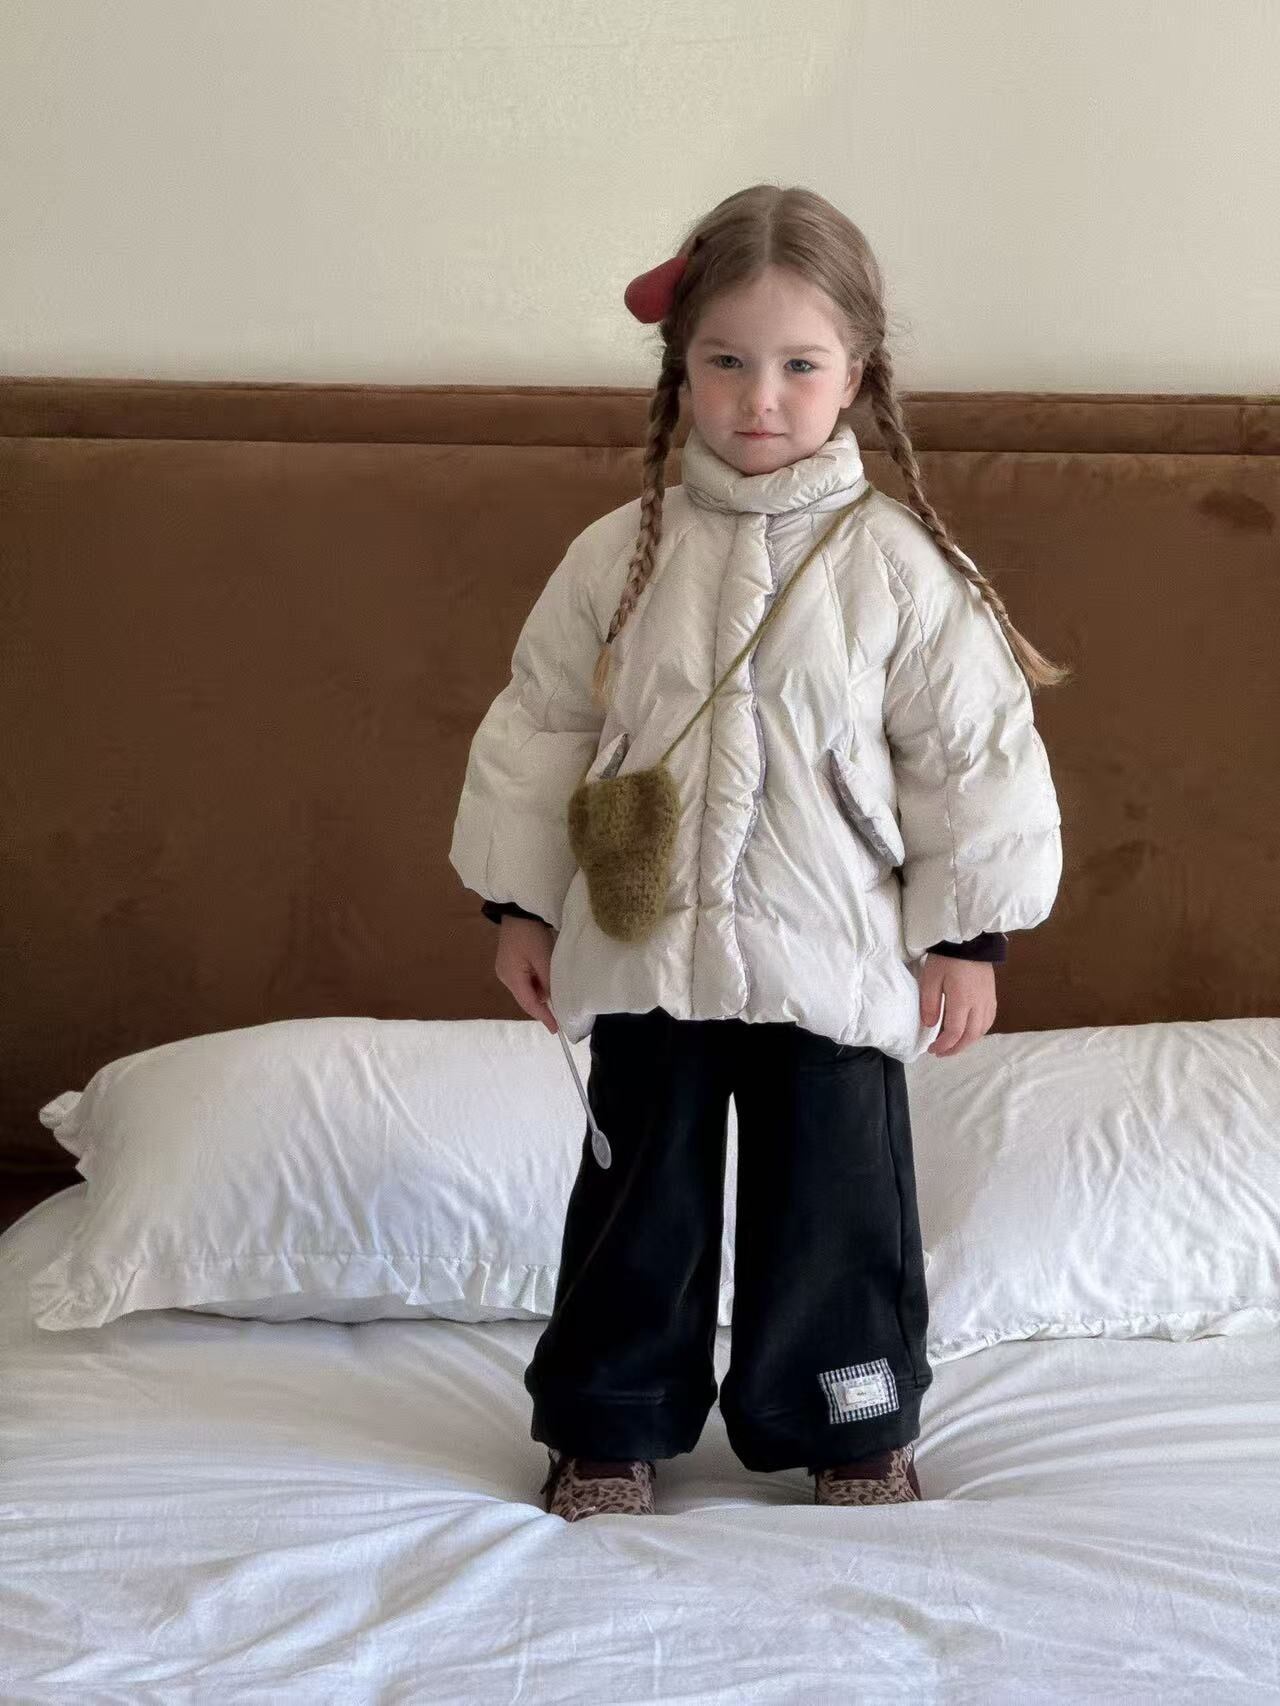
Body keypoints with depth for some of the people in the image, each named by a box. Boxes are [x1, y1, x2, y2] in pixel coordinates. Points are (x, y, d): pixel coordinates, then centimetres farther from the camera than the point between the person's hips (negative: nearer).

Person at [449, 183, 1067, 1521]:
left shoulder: (899, 564, -6)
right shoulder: (620, 554, -1)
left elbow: (974, 756, -2)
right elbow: (540, 728, 6)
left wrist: (966, 932, -2)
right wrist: (520, 902, 5)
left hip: (834, 957, -1)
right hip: (646, 948, 1)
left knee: (837, 1198, 10)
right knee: (639, 1193, 13)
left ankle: (851, 1425, 31)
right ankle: (611, 1422, 30)